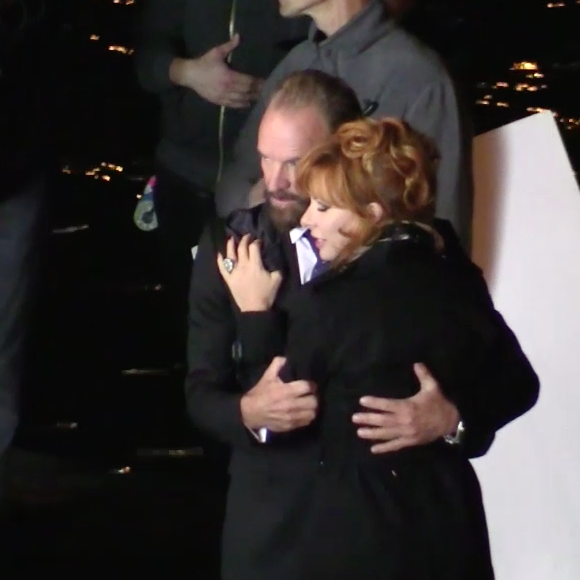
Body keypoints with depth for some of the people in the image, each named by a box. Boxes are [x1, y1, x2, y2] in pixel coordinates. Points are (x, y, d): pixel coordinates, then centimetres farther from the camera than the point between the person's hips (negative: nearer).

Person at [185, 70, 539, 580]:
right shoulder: (230, 247, -4)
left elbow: (514, 377, -6)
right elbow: (202, 393, -2)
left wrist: (452, 418, -26)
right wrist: (250, 412, -24)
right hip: (273, 520, 1)